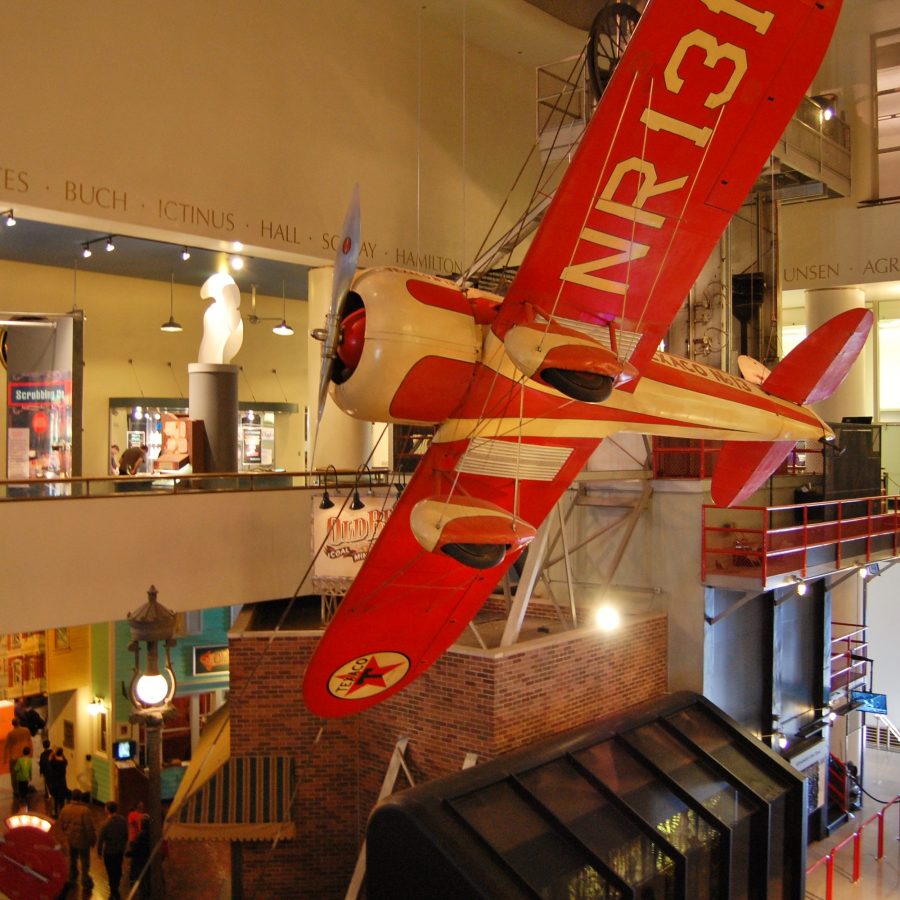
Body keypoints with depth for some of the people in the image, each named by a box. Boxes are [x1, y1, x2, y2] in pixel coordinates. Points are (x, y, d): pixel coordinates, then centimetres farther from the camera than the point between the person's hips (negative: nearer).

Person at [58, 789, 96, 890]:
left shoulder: (65, 809, -9)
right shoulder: (84, 810, -26)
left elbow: (61, 825, 4)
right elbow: (90, 827, -22)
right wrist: (93, 840, -7)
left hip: (70, 839, 5)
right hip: (82, 840, -5)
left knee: (72, 860, 24)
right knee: (85, 861, 12)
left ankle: (72, 879, 36)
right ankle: (85, 880, 19)